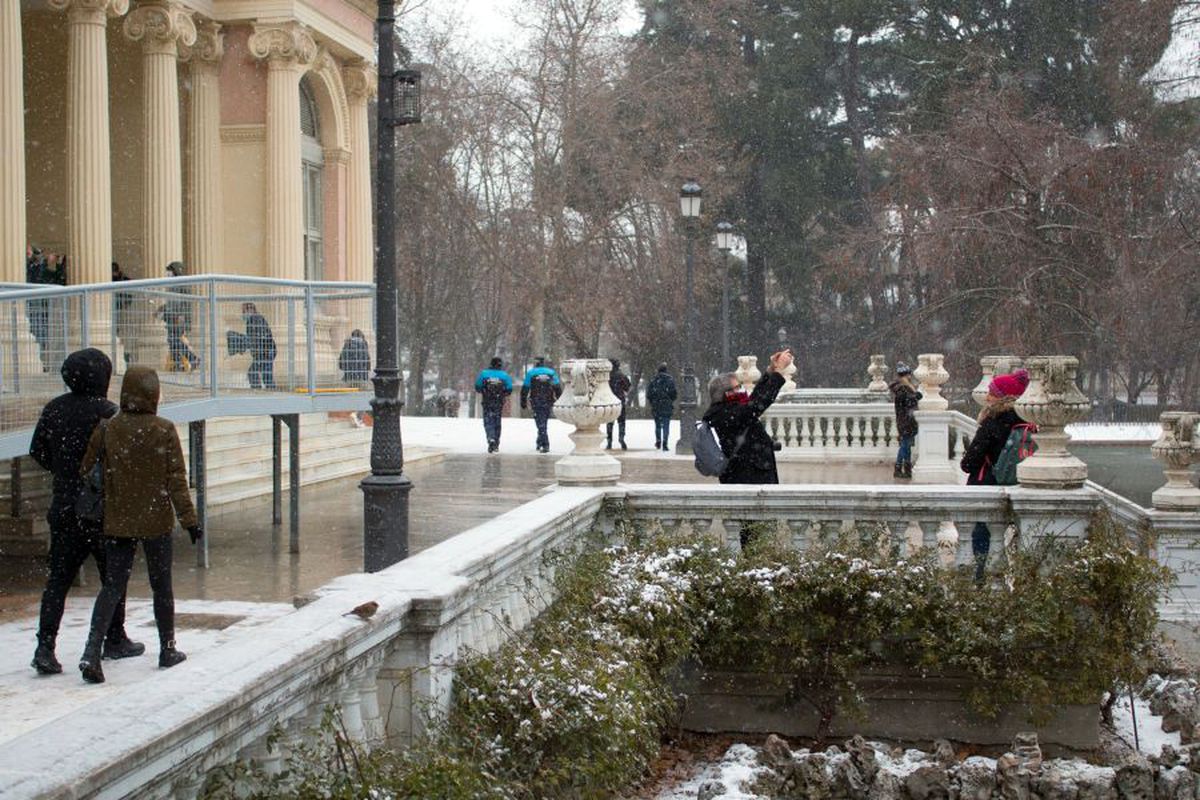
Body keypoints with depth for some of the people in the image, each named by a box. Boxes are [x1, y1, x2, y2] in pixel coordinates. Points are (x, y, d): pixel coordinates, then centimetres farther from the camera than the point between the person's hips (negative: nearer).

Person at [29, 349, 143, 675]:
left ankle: (45, 645, -4)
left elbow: (38, 452, 9)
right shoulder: (106, 412, -14)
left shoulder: (54, 409, 2)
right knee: (113, 575, 12)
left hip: (64, 506, 5)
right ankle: (115, 640, 21)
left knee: (58, 578, 6)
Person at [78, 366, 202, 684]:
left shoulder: (106, 430, -5)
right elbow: (176, 480, -10)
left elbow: (84, 470, -2)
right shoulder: (164, 431, -11)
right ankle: (167, 649, 24)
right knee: (161, 586, 13)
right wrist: (189, 519, -5)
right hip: (156, 522, -2)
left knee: (112, 586, 6)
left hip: (117, 523, 2)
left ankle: (92, 651, -10)